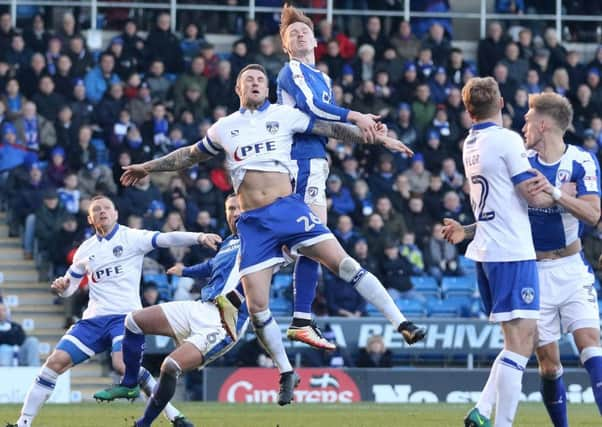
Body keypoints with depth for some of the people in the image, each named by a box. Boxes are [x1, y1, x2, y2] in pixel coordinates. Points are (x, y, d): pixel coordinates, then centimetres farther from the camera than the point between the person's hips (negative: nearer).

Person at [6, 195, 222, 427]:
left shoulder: (131, 237, 0)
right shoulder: (86, 250, 15)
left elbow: (167, 239, -14)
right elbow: (69, 287, 24)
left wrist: (199, 237, -31)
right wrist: (61, 287, -2)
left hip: (125, 315, -5)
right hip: (94, 319, 5)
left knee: (122, 364, -30)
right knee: (56, 361, -7)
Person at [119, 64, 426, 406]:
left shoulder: (284, 116, 9)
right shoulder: (224, 128, 16)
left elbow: (332, 129, 10)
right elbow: (190, 155, 30)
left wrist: (377, 138, 6)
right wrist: (149, 167, 35)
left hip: (288, 208, -2)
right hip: (253, 222, 2)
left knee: (344, 263, -18)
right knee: (256, 307, -4)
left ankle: (402, 325, -18)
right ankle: (287, 374, 13)